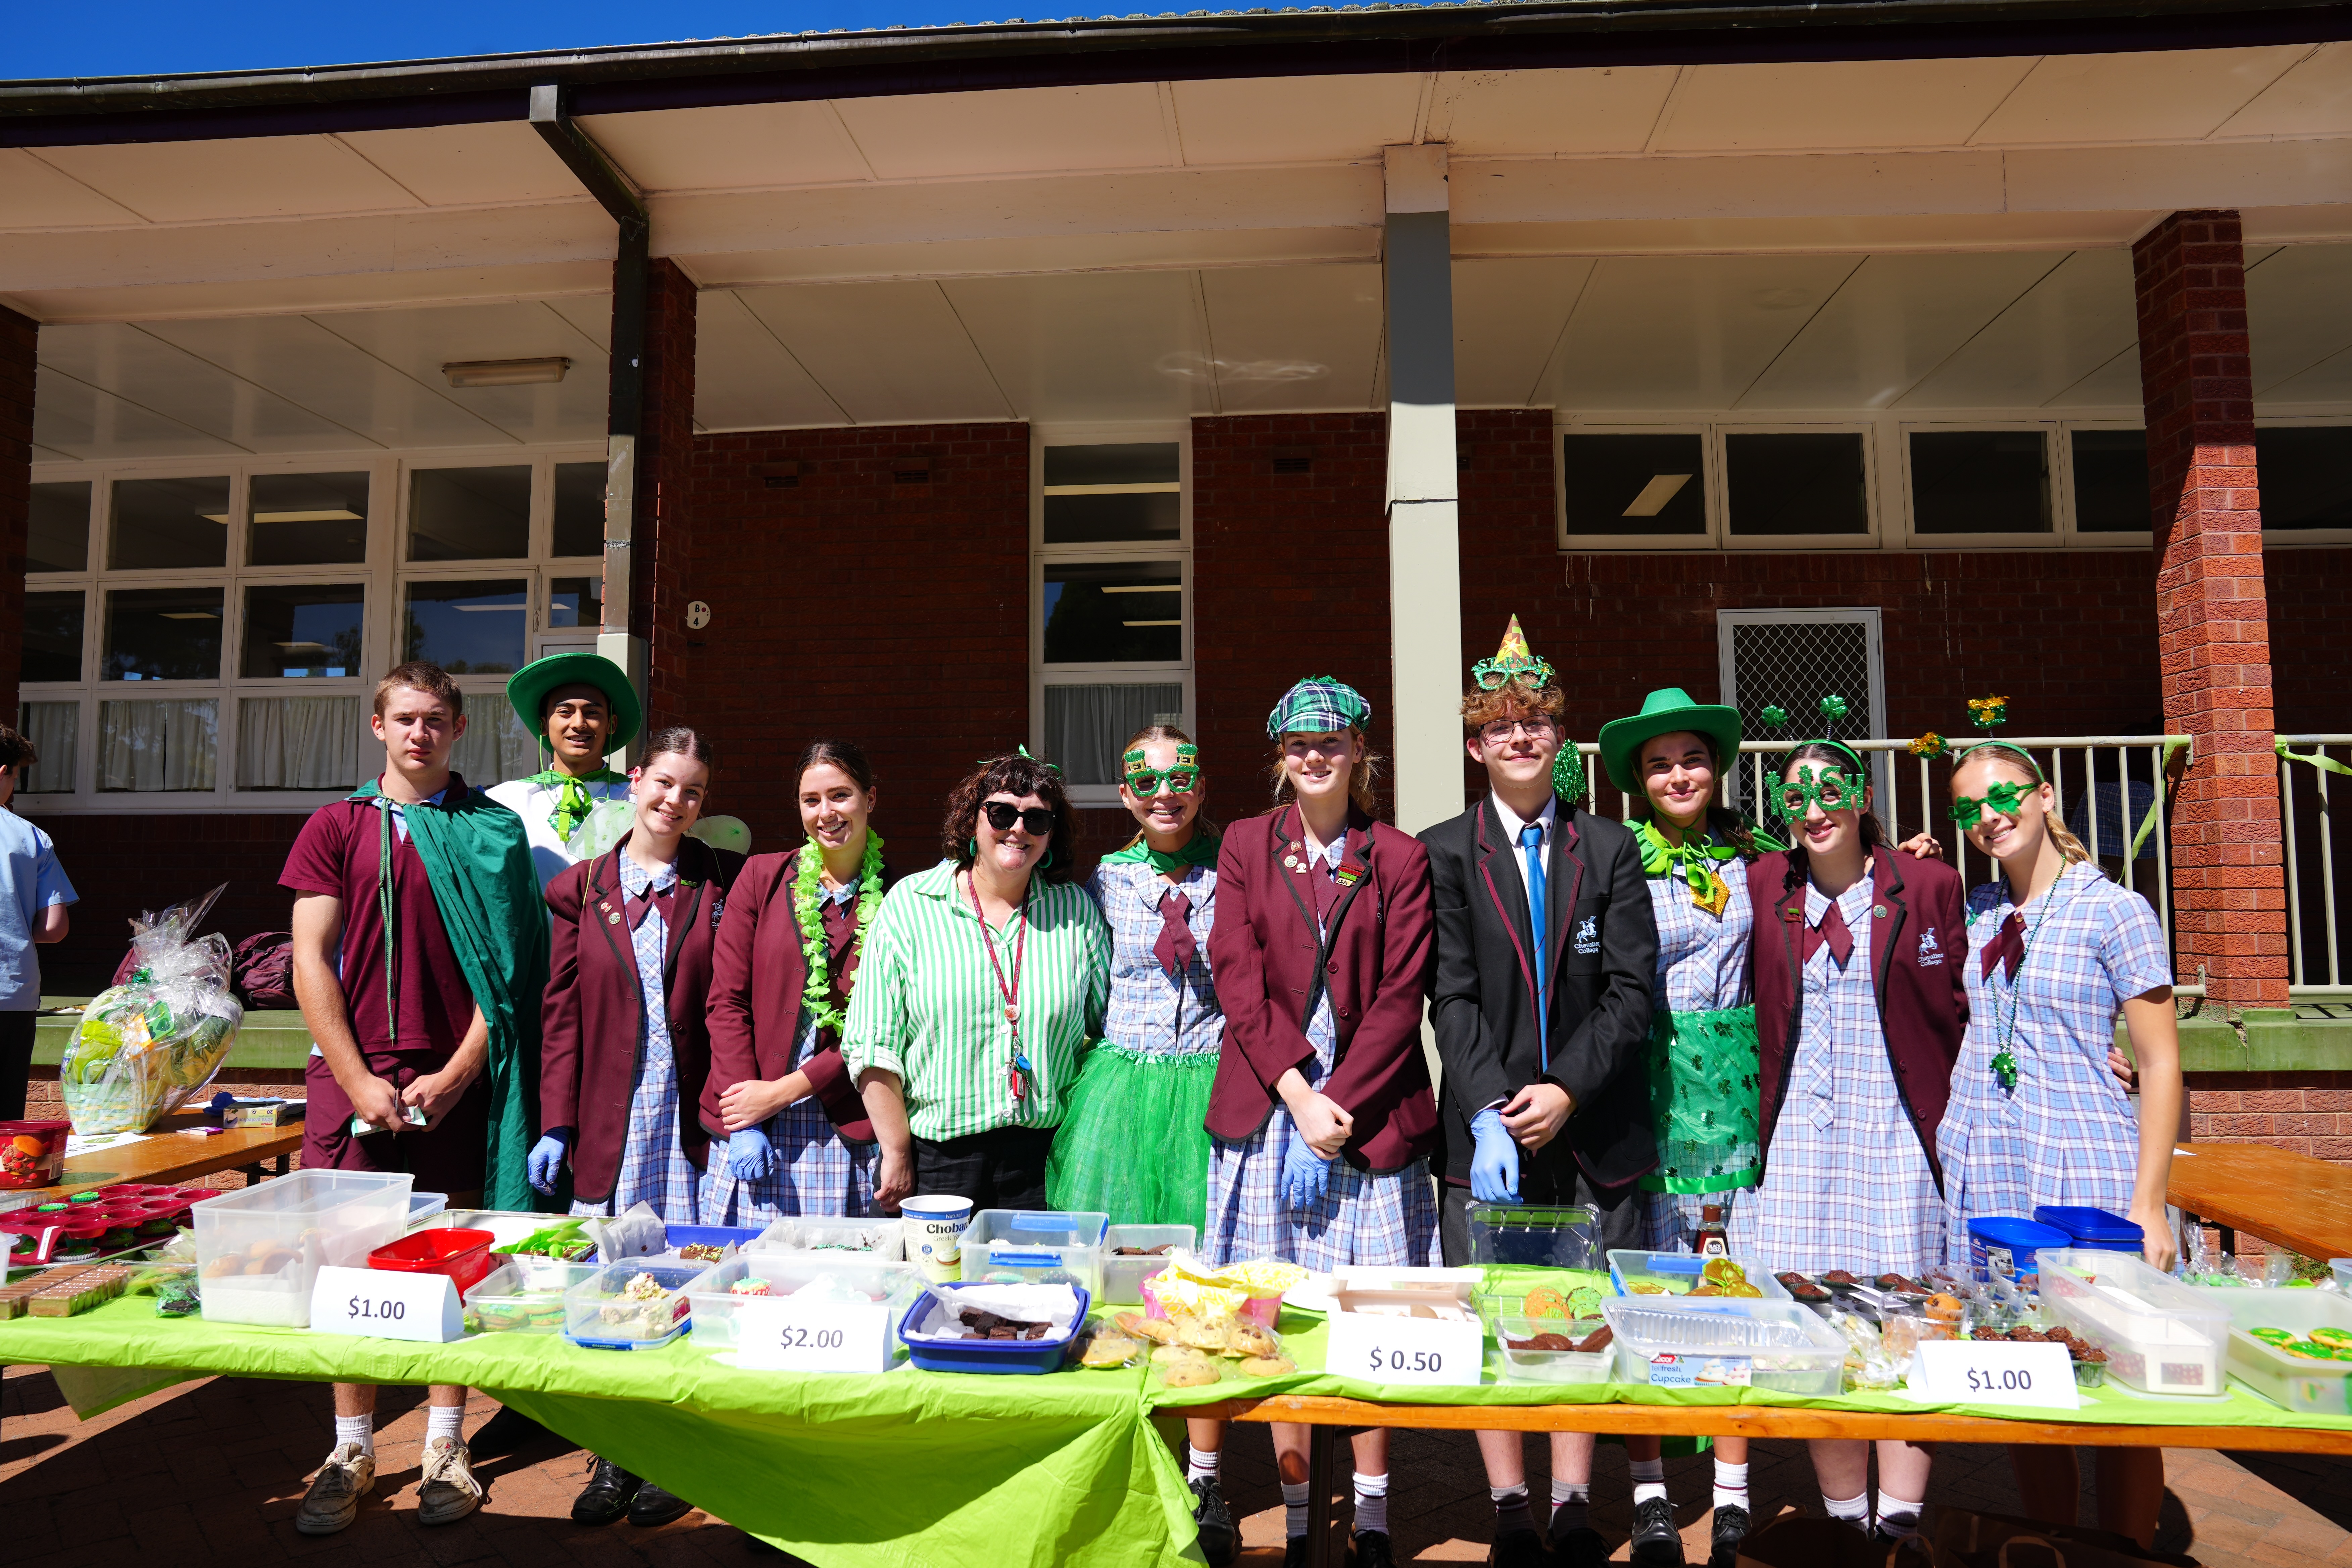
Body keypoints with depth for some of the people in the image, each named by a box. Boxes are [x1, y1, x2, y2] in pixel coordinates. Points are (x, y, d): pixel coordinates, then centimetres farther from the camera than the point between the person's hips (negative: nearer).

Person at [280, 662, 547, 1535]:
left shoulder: (493, 831, 6)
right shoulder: (336, 827, 8)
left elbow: (507, 964, 3)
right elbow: (310, 962, 2)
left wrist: (456, 1073, -7)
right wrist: (357, 1079, -7)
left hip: (456, 1076, 0)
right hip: (353, 1072, 1)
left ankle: (445, 1446, 17)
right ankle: (352, 1450, 17)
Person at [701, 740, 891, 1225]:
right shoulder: (762, 878, 7)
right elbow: (726, 999, 3)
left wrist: (782, 1091, -10)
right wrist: (743, 1125, -6)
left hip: (851, 1129, -1)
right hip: (754, 1128, 1)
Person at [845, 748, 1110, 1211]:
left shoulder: (1078, 911, 5)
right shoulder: (909, 904, -2)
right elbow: (875, 1046, -2)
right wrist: (897, 1155, -5)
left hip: (1048, 1156, 2)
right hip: (937, 1159, -1)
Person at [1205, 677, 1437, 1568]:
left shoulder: (1400, 859, 5)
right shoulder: (1245, 846, 8)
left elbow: (1400, 999, -1)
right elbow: (1237, 976, 0)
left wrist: (1338, 1109, -10)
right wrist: (1296, 1090, -11)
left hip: (1369, 1116, 0)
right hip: (1267, 1109, 1)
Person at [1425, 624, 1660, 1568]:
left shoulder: (1609, 848, 7)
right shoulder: (1443, 853, 3)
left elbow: (1632, 990, 1)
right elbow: (1451, 1000, -4)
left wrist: (1567, 1090, -10)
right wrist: (1493, 1112, -14)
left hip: (1594, 1124, 1)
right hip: (1487, 1122, -1)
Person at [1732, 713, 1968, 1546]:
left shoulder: (1929, 887, 0)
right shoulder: (1765, 886, 5)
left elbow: (1966, 1010, 2)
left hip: (1900, 1134, -2)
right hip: (1800, 1137, 2)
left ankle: (1900, 1517, 14)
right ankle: (1844, 1515, 19)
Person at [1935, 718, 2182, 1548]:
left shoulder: (2114, 910, -4)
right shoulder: (1973, 911, 9)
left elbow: (2161, 1064, -5)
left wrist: (2149, 1202, -11)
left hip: (2086, 1170, -4)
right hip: (1983, 1170, 4)